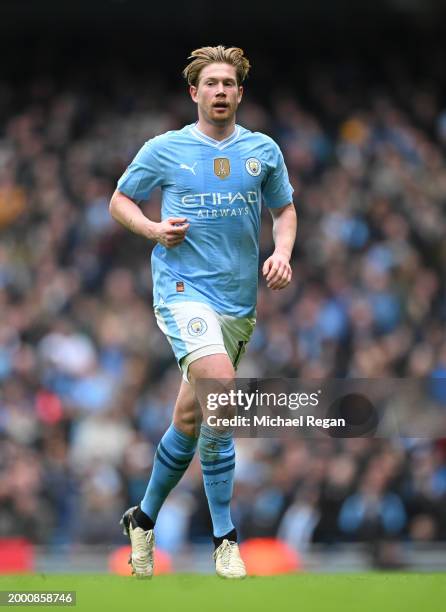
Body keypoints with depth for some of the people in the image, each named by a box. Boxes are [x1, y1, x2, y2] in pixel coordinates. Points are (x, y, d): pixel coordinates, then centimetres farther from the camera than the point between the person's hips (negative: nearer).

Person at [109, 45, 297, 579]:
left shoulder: (264, 151, 8)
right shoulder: (164, 150, 2)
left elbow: (284, 209, 21)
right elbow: (119, 201, 12)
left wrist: (282, 253, 1)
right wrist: (154, 230, -8)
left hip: (240, 301, 4)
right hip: (184, 289, -4)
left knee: (190, 418, 10)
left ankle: (144, 519, 32)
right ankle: (225, 539, -20)